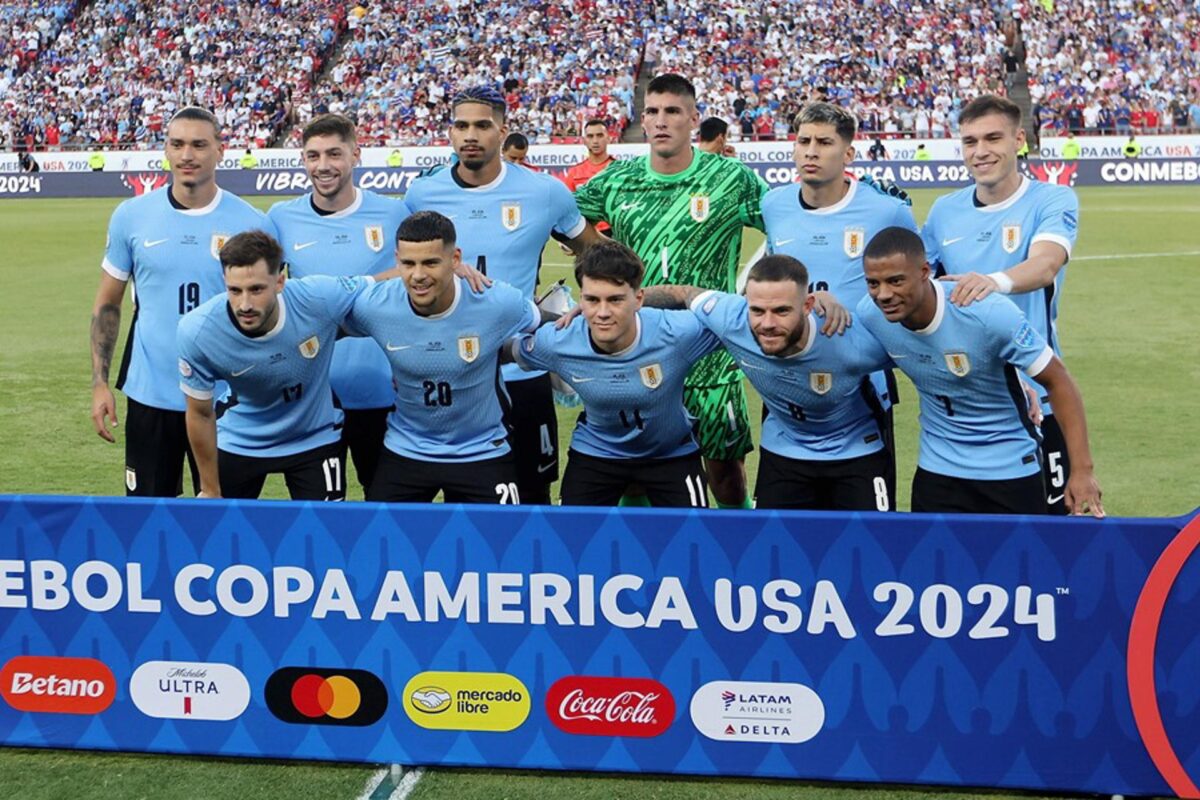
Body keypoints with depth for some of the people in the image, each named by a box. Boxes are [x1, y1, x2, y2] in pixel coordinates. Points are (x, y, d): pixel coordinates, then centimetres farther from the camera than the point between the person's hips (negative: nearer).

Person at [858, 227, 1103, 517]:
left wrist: (1082, 470, -22)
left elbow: (1057, 380, -19)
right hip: (936, 469, 3)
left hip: (1011, 469, -3)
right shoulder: (868, 315, -16)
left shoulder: (989, 313, -27)